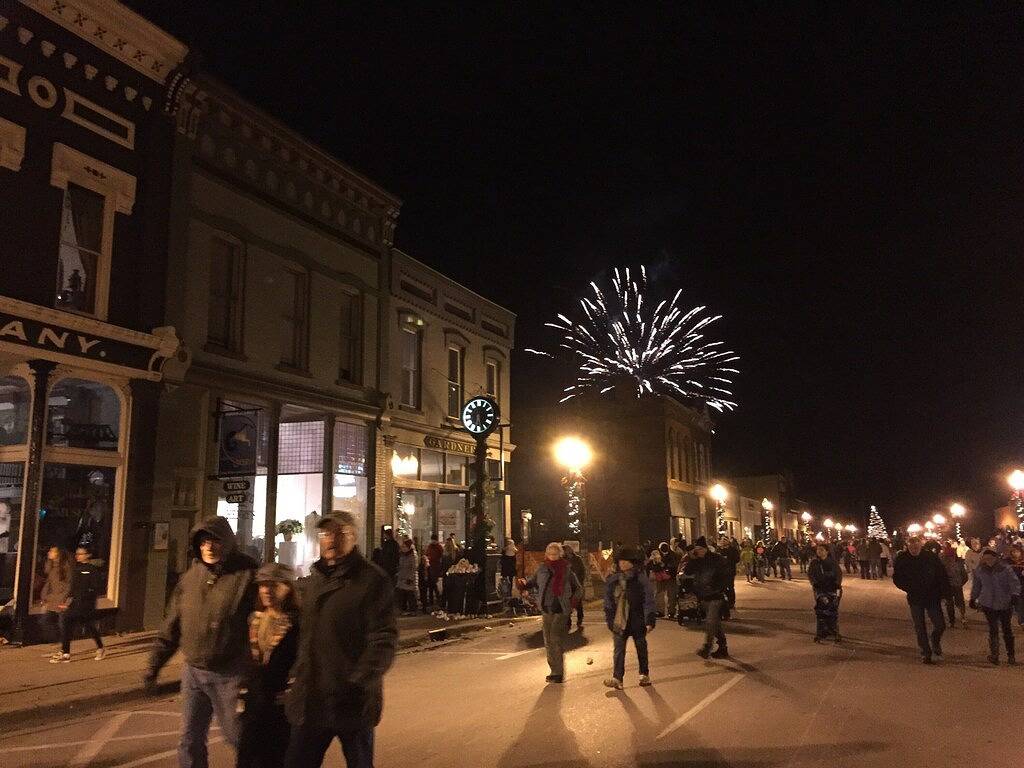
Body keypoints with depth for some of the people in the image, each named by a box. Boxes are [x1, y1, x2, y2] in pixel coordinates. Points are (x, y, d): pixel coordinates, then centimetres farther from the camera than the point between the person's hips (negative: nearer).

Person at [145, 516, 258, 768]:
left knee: (237, 737, 8)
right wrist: (154, 664, 10)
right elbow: (172, 626, 11)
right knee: (190, 740, 12)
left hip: (230, 675, -5)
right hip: (193, 672, 5)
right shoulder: (190, 577, 4)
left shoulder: (247, 575, -14)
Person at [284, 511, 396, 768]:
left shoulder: (372, 580, -11)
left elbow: (384, 639, -17)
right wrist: (298, 677, 14)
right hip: (311, 700, 6)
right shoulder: (315, 579, 12)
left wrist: (360, 683, -25)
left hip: (352, 701, -6)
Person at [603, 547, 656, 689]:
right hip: (619, 621, 3)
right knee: (618, 650, -3)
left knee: (641, 647, 13)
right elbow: (608, 601, 9)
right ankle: (617, 678, -2)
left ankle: (645, 675, 29)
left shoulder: (641, 578, -8)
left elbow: (649, 600, -8)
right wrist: (609, 620, 7)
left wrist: (650, 620, -12)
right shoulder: (612, 580, 3)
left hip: (637, 620, -2)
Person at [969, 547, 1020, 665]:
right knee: (993, 629, -4)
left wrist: (1015, 595, -25)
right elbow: (976, 586, 15)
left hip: (1005, 604, -1)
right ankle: (994, 654, -5)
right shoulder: (980, 571, 3)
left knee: (1006, 629, 8)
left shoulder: (1006, 569, -7)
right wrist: (973, 599, 18)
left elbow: (1015, 582, -11)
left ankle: (1011, 655, 22)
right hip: (989, 605, 2)